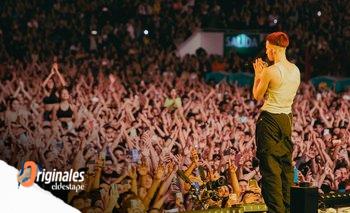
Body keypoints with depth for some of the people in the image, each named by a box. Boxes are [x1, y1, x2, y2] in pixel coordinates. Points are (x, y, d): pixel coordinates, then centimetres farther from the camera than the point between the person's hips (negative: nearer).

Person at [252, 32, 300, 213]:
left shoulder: (270, 71, -15)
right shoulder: (295, 70, 6)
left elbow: (257, 96, -3)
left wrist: (258, 74, 9)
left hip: (270, 118, -7)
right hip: (287, 118, 7)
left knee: (270, 166, -3)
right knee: (286, 164, 15)